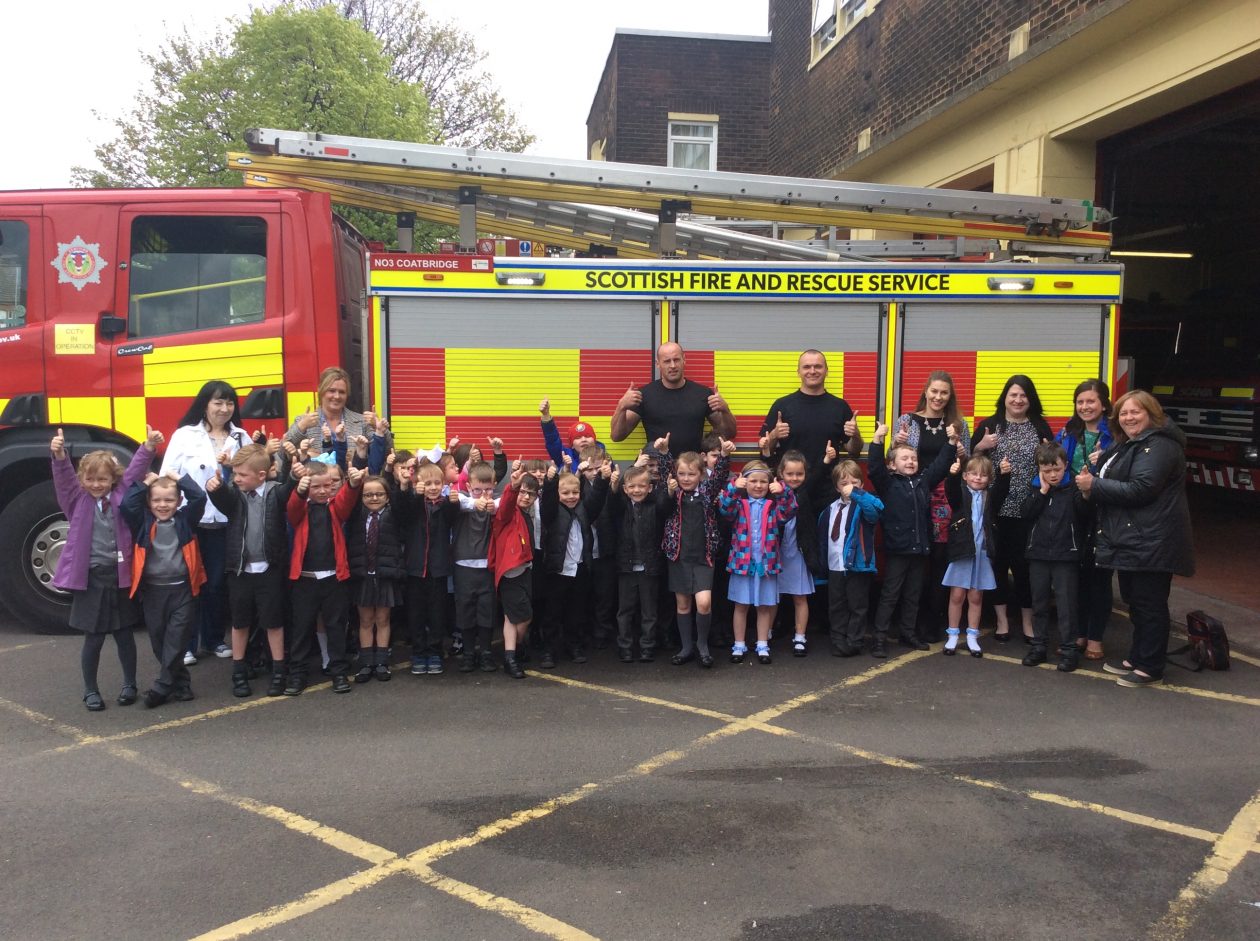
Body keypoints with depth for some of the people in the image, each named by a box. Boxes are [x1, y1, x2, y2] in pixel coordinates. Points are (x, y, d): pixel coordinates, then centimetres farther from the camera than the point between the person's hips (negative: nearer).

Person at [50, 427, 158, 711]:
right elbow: (63, 476, -15)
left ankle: (129, 685, 27)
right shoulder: (77, 499, -1)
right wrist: (59, 454, -33)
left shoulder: (122, 494, 3)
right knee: (93, 638, 8)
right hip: (89, 578, -1)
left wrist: (149, 447, -19)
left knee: (124, 634, 12)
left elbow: (136, 471, -4)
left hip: (120, 576, 1)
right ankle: (90, 690, 23)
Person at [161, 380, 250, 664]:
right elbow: (168, 475, -3)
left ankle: (213, 639, 25)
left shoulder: (241, 438, 9)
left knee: (217, 582, 11)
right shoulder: (184, 435, 1)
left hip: (224, 521, 2)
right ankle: (186, 643, 16)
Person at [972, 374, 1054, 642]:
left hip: (1029, 509, 0)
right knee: (998, 562, 5)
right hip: (996, 508, 0)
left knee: (1025, 564, 4)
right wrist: (980, 446, -12)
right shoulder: (988, 425, 5)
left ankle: (1027, 622, 17)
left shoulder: (1040, 426, 7)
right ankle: (1002, 620, 17)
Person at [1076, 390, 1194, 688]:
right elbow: (1117, 484, 26)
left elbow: (1140, 489, -24)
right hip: (1131, 539, 10)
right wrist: (1093, 483, 6)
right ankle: (1136, 658, 28)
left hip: (1151, 541, -10)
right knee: (1135, 601, 17)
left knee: (1149, 604, -3)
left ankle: (1150, 669, 6)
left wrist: (1094, 485, -16)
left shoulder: (1159, 445, -15)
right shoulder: (1126, 445, 18)